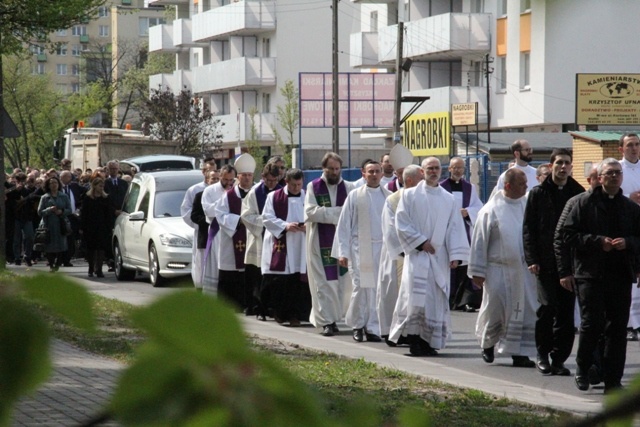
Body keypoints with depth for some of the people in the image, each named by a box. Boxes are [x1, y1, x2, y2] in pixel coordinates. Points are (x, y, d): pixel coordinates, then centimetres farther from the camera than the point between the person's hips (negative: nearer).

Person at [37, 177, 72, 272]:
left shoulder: (64, 197, 9)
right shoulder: (44, 198, 5)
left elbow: (69, 210, 6)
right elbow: (40, 212, 0)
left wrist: (62, 211, -12)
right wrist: (49, 210, -16)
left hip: (61, 224, 1)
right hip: (49, 225, -1)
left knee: (61, 246, -4)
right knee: (50, 246, -1)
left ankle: (58, 264, 12)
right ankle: (51, 265, 12)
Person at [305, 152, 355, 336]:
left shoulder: (349, 188, 7)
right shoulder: (313, 187, 4)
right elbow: (310, 211, -9)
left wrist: (326, 212, -15)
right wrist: (338, 213, -12)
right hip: (321, 241, -2)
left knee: (342, 281, 2)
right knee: (324, 281, -3)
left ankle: (332, 316, 14)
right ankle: (327, 321, -2)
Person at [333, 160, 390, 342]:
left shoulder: (389, 197, 6)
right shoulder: (354, 196, 4)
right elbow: (344, 225, 4)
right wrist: (342, 252, -1)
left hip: (382, 248, 1)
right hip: (360, 249, -1)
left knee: (378, 288, 0)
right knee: (361, 287, -5)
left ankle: (372, 328, 8)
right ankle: (357, 324, 13)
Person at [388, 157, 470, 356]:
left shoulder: (448, 199, 12)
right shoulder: (410, 195, 4)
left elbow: (455, 228, 8)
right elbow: (402, 223, -1)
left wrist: (455, 254, -3)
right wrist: (421, 242, -9)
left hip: (439, 257, 3)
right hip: (417, 255, -3)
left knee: (436, 300, -1)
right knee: (416, 298, -12)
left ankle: (429, 341, 5)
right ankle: (414, 341, -8)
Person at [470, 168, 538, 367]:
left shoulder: (527, 206, 3)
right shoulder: (491, 209, -5)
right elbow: (480, 242, -3)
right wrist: (477, 271, -3)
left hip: (523, 269, 3)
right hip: (498, 270, -3)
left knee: (525, 311, -1)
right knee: (494, 309, 6)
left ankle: (519, 353, 5)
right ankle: (488, 343, 31)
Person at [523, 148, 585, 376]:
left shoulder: (578, 194, 7)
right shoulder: (538, 194, 4)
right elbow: (528, 229, 3)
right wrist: (532, 259, -6)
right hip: (546, 263, -2)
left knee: (566, 311, 2)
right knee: (548, 306, -10)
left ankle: (558, 358, 10)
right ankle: (542, 354, 6)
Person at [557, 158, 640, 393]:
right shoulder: (584, 202, 3)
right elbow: (567, 234, -3)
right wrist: (597, 242, -13)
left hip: (621, 275, 3)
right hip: (590, 274, -3)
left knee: (618, 327, 2)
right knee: (592, 323, -9)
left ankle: (613, 380, 8)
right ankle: (582, 369, 14)